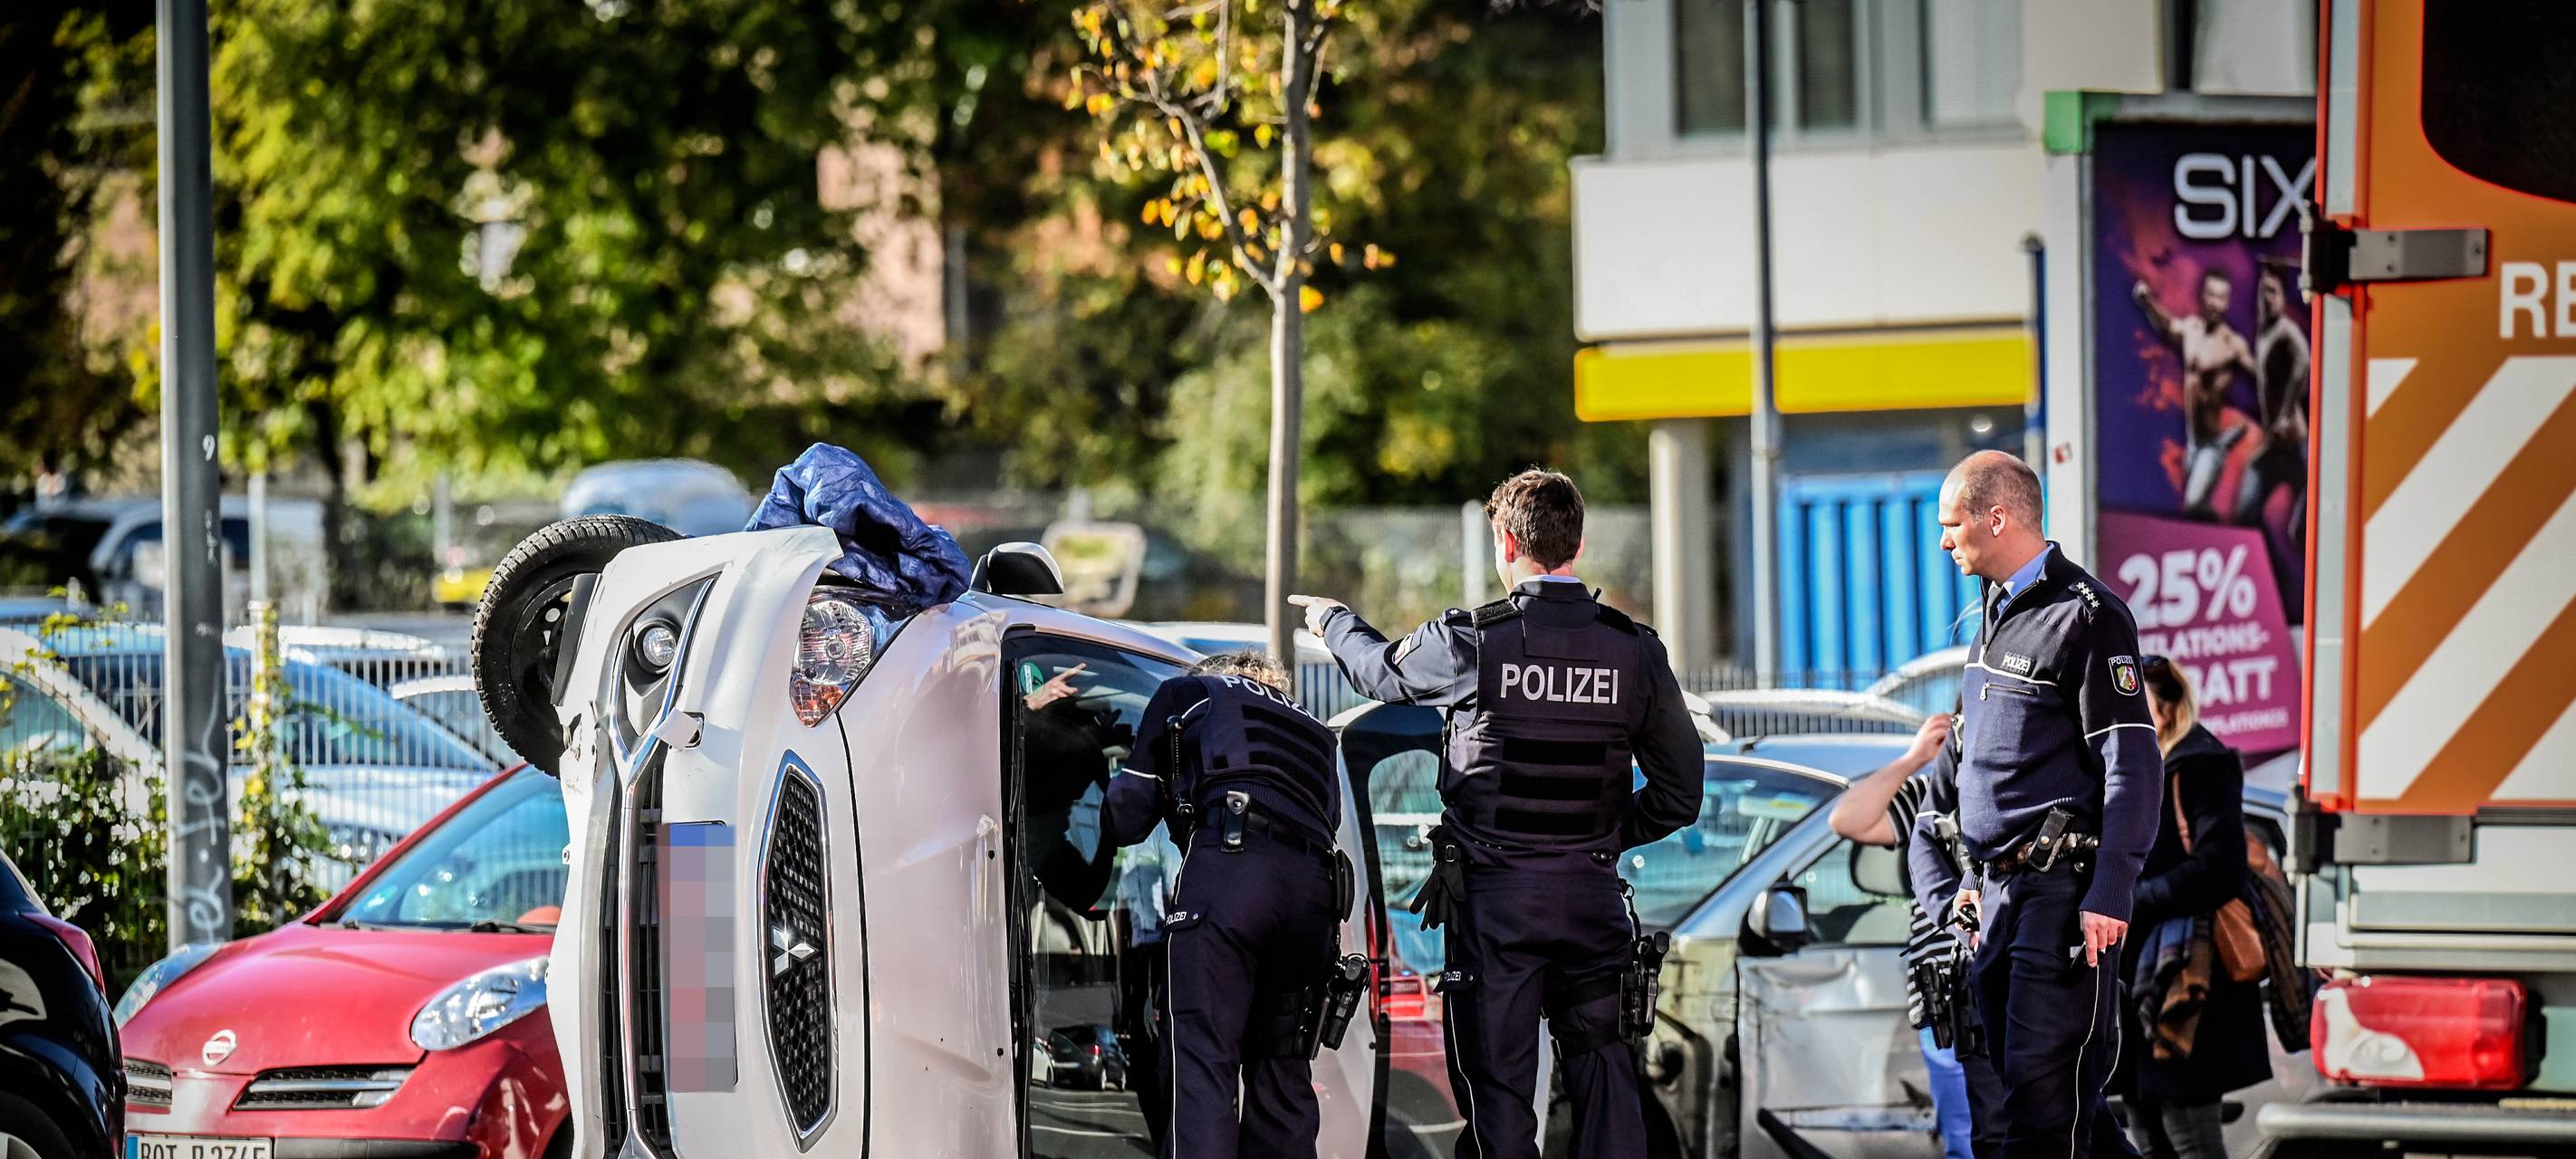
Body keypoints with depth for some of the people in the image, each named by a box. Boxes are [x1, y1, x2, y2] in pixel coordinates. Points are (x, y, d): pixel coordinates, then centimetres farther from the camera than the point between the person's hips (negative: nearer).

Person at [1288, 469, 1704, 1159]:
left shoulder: (1473, 641, -10)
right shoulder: (1635, 650, 0)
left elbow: (1382, 670, 13)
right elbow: (1679, 794, 4)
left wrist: (1337, 624, 34)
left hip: (1494, 895, -2)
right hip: (1594, 894, 2)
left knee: (1499, 1084, 2)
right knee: (1603, 1074, 7)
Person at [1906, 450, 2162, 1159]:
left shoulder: (2087, 616, -9)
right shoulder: (1994, 618, 19)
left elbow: (2134, 766, -15)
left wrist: (2109, 893, -21)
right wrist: (1944, 885, 19)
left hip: (2062, 891, -10)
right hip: (1994, 897, 10)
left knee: (2044, 1101, -12)